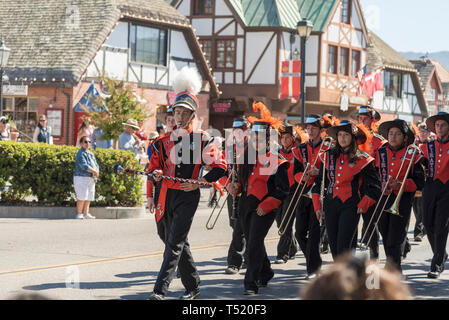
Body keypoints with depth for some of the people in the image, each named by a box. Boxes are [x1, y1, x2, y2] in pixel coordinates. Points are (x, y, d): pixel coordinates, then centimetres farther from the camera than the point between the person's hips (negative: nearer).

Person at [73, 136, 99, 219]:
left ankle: (86, 213, 9)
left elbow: (96, 165, 14)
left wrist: (97, 172, -8)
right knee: (82, 196, -11)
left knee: (89, 197, 6)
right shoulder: (81, 153, -9)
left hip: (91, 179, 8)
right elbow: (84, 165, -20)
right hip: (82, 178, -8)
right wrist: (94, 171, -13)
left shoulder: (91, 154, 18)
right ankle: (79, 214, -7)